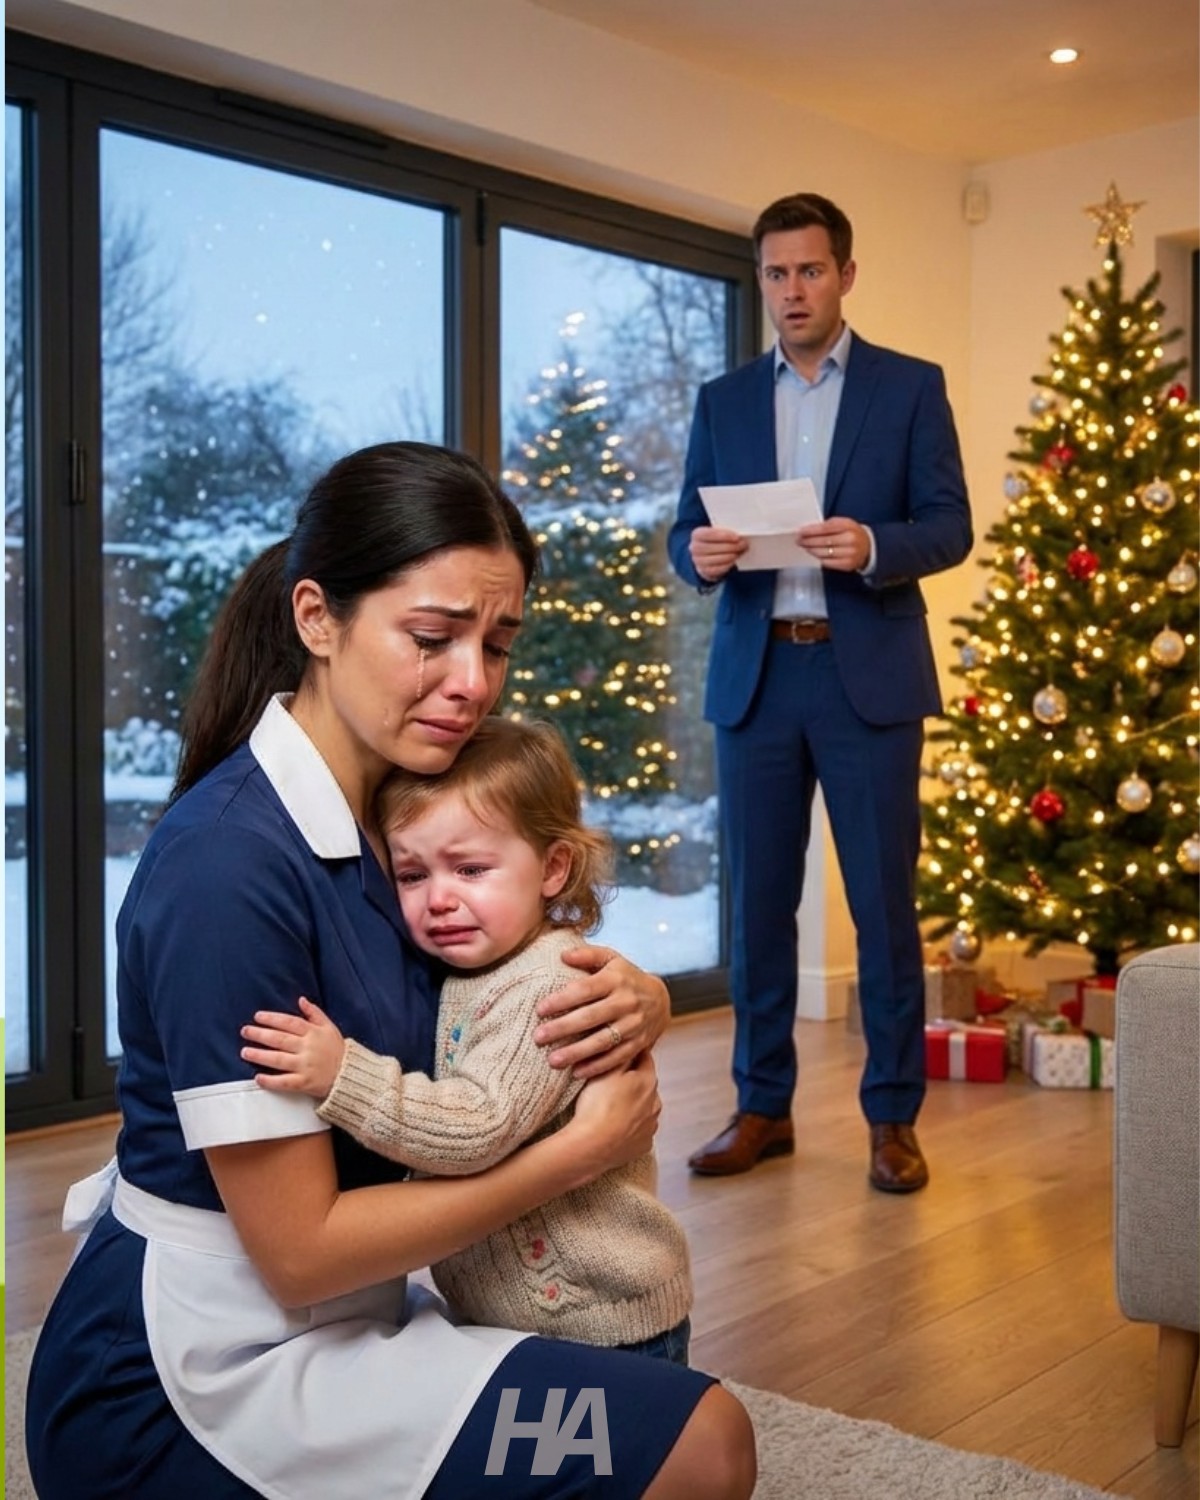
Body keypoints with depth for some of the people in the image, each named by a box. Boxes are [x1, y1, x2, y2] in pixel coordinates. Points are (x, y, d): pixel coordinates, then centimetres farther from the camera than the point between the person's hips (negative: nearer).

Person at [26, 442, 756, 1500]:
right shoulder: (230, 862, -24)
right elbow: (300, 1249, -23)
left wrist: (635, 1006, -14)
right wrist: (584, 1149, -17)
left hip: (318, 1327, 8)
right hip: (181, 1391, -8)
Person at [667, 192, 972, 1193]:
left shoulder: (911, 386, 5)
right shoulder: (724, 400, 13)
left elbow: (951, 526, -2)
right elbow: (686, 536, 9)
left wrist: (872, 547, -21)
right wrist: (700, 554, -14)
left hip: (868, 673, -2)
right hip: (754, 676, 3)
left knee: (884, 901, 0)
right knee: (759, 898, 6)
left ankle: (894, 1117, 12)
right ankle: (764, 1106, 18)